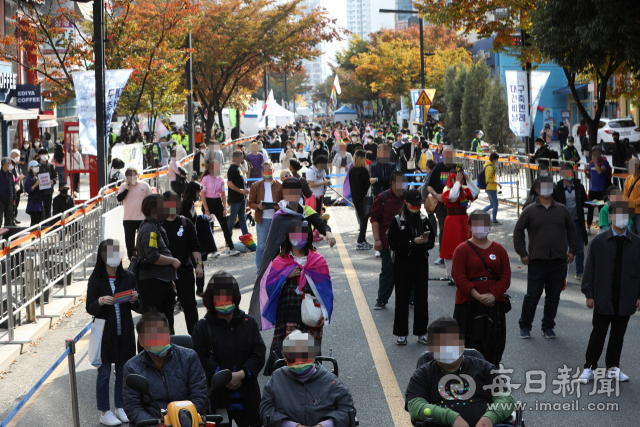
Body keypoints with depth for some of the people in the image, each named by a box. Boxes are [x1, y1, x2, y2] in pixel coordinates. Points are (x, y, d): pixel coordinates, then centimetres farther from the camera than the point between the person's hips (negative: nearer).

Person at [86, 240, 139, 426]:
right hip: (105, 332, -3)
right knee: (104, 372, 3)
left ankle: (121, 408, 23)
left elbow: (136, 308, 9)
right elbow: (89, 308, -6)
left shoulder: (128, 278, 2)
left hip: (125, 332, 3)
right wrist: (100, 301, -25)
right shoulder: (96, 281, -7)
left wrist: (134, 300, -13)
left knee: (123, 371, 10)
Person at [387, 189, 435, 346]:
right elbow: (393, 244, -10)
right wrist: (412, 242, -20)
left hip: (421, 263, 4)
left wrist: (426, 242, -10)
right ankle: (401, 334, 9)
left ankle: (421, 332, 15)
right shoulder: (397, 221, -4)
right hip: (403, 264, -4)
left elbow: (432, 240, 13)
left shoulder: (424, 220, 9)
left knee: (422, 298, 5)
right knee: (402, 299, 1)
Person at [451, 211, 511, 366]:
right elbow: (459, 277, -8)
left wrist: (493, 295, -11)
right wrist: (478, 296, -16)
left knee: (494, 340, 3)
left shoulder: (499, 249, 9)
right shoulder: (462, 250, 0)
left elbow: (506, 276, 4)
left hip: (494, 302, 3)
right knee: (471, 341, -3)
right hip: (469, 303, -3)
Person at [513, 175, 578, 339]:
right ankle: (525, 326, 13)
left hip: (559, 262, 3)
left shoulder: (562, 210, 11)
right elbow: (518, 231, 7)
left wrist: (572, 251, 12)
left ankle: (548, 327, 20)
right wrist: (522, 253, 0)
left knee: (553, 297, 7)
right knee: (532, 296, -2)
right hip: (537, 261, -3)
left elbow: (572, 230, 21)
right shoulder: (530, 210, 3)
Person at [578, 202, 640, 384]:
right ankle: (589, 367, 14)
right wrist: (589, 294, -3)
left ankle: (613, 367, 24)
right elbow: (590, 269, -2)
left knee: (618, 335, 12)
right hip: (603, 298, -2)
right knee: (598, 334, 5)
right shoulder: (599, 241, -4)